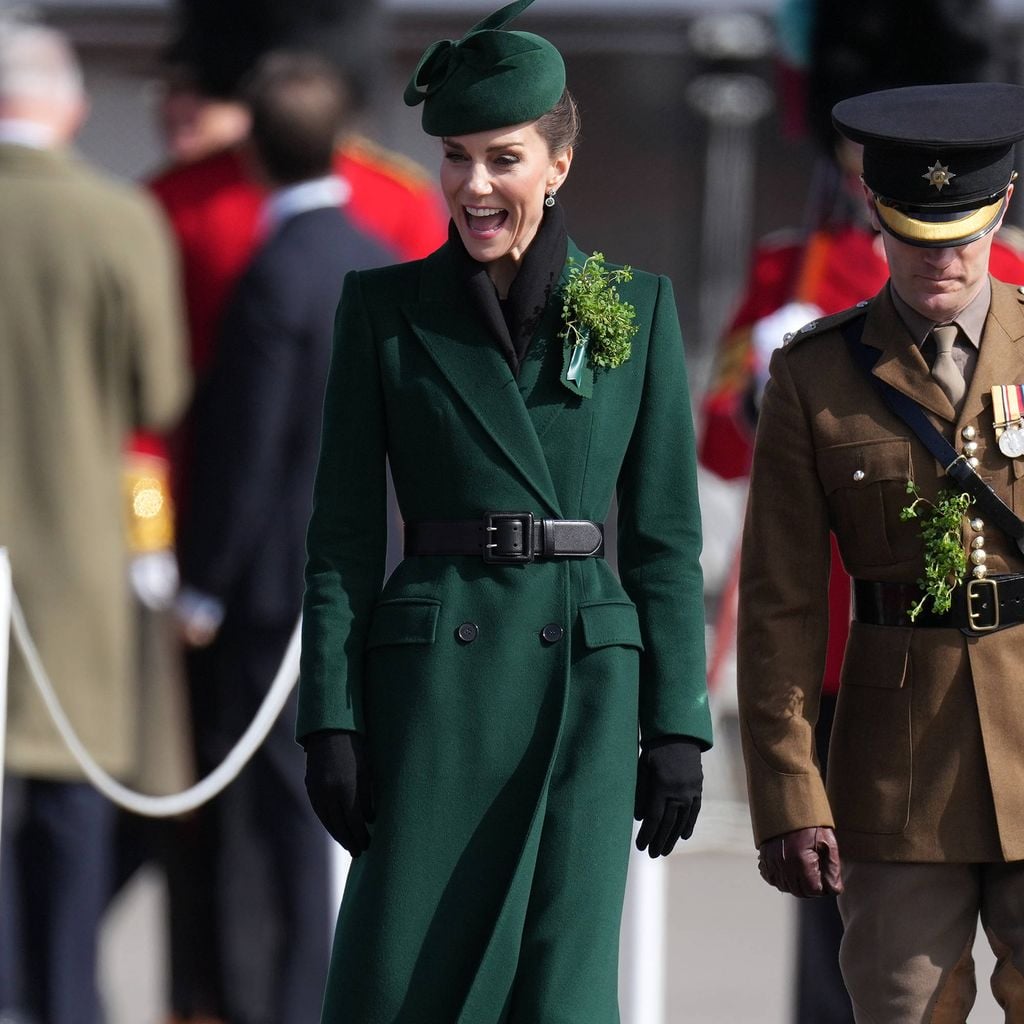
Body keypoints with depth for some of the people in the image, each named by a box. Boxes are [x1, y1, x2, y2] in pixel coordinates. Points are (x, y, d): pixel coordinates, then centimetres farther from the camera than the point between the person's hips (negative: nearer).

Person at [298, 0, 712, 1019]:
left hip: (586, 675, 0)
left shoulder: (636, 306, 6)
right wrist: (329, 721, -4)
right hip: (435, 677, 0)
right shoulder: (384, 306, 4)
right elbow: (342, 529, 3)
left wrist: (677, 726, 1)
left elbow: (665, 534, 7)